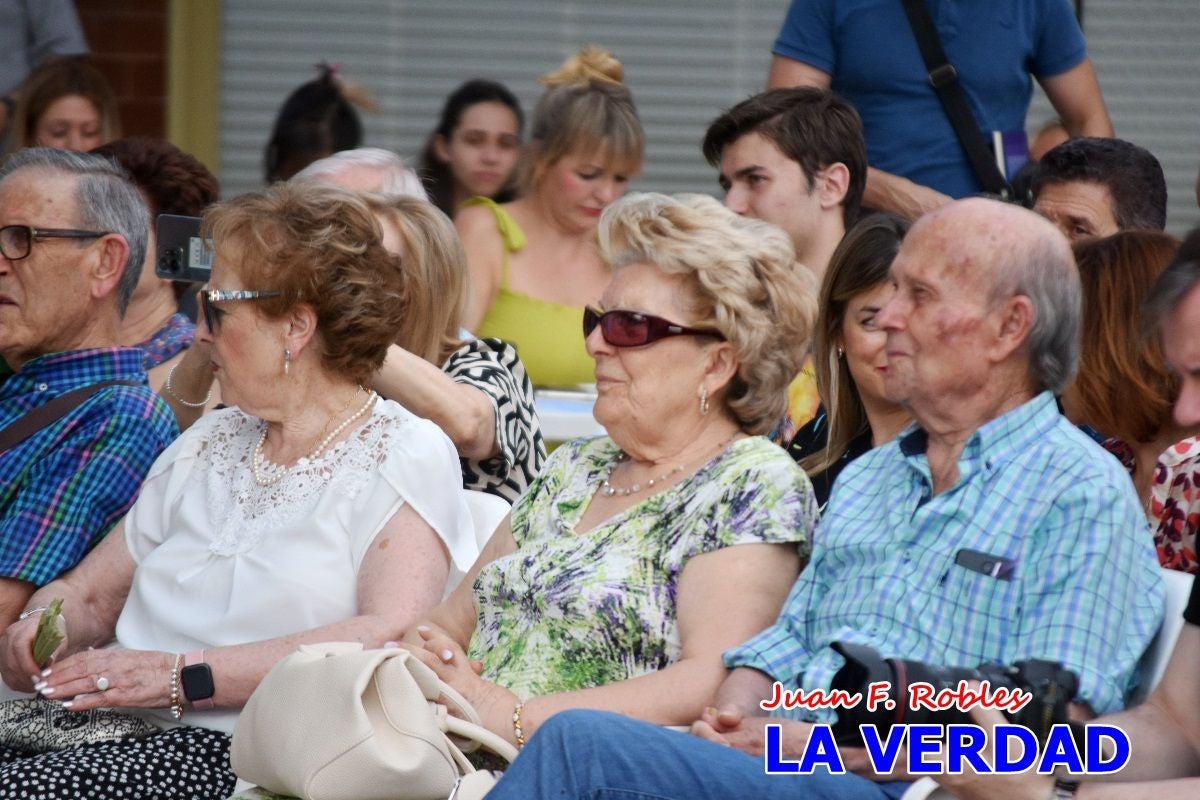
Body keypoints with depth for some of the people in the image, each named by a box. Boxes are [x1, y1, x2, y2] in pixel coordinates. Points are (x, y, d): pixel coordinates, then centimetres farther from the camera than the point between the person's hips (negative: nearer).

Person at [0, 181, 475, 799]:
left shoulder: (404, 453, 1)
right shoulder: (211, 442, 24)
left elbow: (390, 636, -15)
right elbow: (89, 595, 26)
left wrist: (187, 675, -20)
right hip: (127, 735, 7)